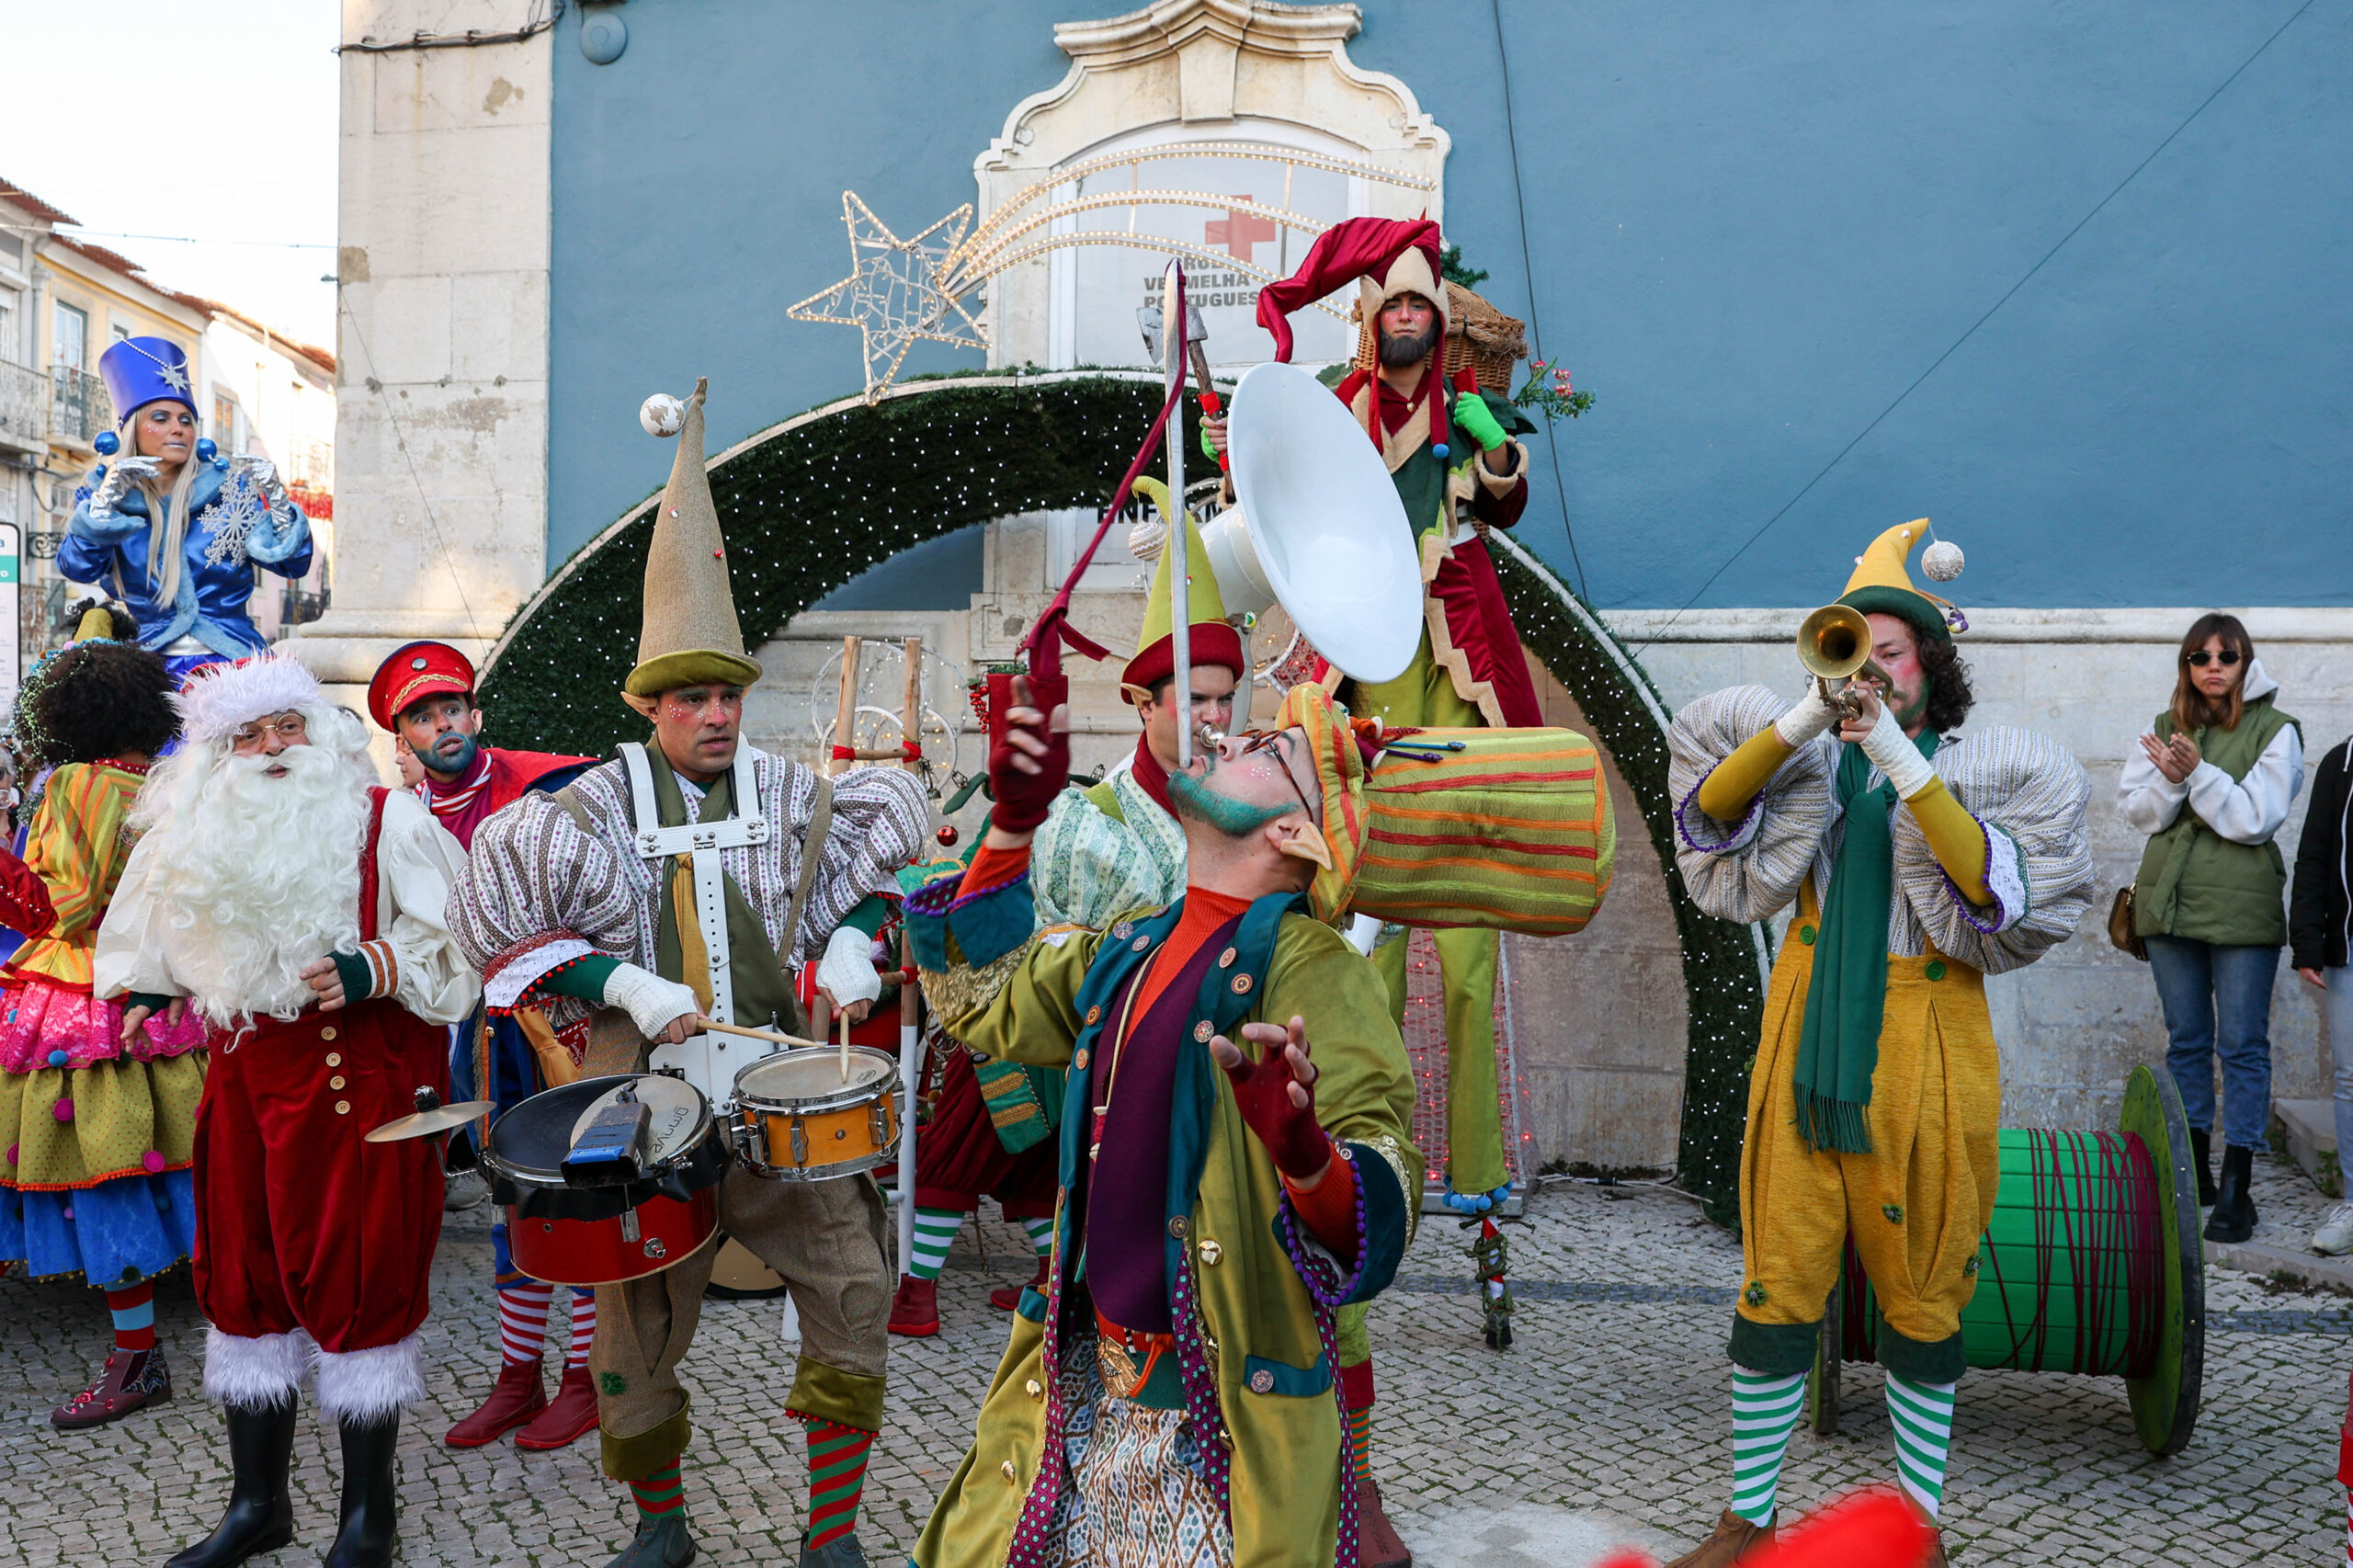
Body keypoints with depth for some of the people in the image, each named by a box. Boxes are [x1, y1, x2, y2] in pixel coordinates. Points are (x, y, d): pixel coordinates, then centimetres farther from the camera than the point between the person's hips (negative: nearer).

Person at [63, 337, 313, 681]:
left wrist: (276, 497, -13)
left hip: (233, 656, -1)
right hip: (153, 661, 1)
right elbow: (77, 569, -4)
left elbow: (292, 563, 1)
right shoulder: (104, 492, 9)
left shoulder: (229, 487, 7)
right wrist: (106, 498, -15)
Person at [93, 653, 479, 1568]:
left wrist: (370, 968, -24)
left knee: (357, 1277, -1)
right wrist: (150, 989, 14)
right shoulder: (203, 836, 10)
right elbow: (175, 944, 29)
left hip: (366, 1079, -6)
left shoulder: (386, 821, -6)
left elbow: (445, 940, -10)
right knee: (245, 1275, 12)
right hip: (250, 1076, 6)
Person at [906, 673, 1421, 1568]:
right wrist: (1015, 819, 11)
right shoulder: (1127, 951, 5)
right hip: (1081, 1384, 7)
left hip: (1219, 1419, -7)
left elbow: (1381, 1209, -23)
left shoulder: (1315, 971, -16)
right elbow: (984, 998, 19)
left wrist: (1304, 1153, -46)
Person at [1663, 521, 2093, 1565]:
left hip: (1922, 1061, -1)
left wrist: (1899, 757, -23)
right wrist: (1806, 716, -17)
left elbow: (1992, 890, -16)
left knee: (1921, 1298, 9)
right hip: (1805, 1049, 1)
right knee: (1777, 1284, 4)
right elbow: (1709, 812, -8)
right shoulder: (1813, 760, 7)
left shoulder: (1983, 769, 1)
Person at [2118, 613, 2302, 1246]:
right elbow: (2136, 808, 3)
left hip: (2242, 906, -4)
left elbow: (2256, 818, -11)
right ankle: (2193, 1170, 21)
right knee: (2185, 1040, 11)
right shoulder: (2165, 728, 10)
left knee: (2243, 1046, -2)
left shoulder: (2275, 731, -2)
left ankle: (2236, 1186, 2)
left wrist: (2197, 773, -21)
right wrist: (2169, 779, -15)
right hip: (2170, 901, 4)